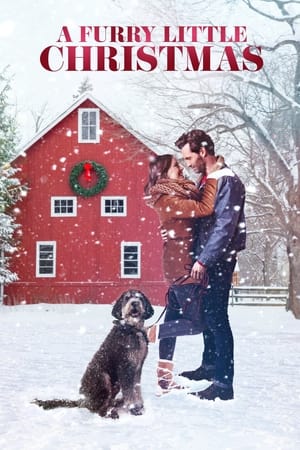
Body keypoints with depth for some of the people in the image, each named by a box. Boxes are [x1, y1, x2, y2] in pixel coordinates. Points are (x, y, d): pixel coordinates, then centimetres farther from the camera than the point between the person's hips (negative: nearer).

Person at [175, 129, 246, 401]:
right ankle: (210, 366, 31)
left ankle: (223, 383, -4)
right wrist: (199, 258, 9)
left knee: (217, 318, -8)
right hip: (205, 259, 9)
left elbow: (225, 226, -20)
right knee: (207, 314, 17)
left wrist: (204, 261, -21)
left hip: (219, 260, -9)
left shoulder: (227, 181, -14)